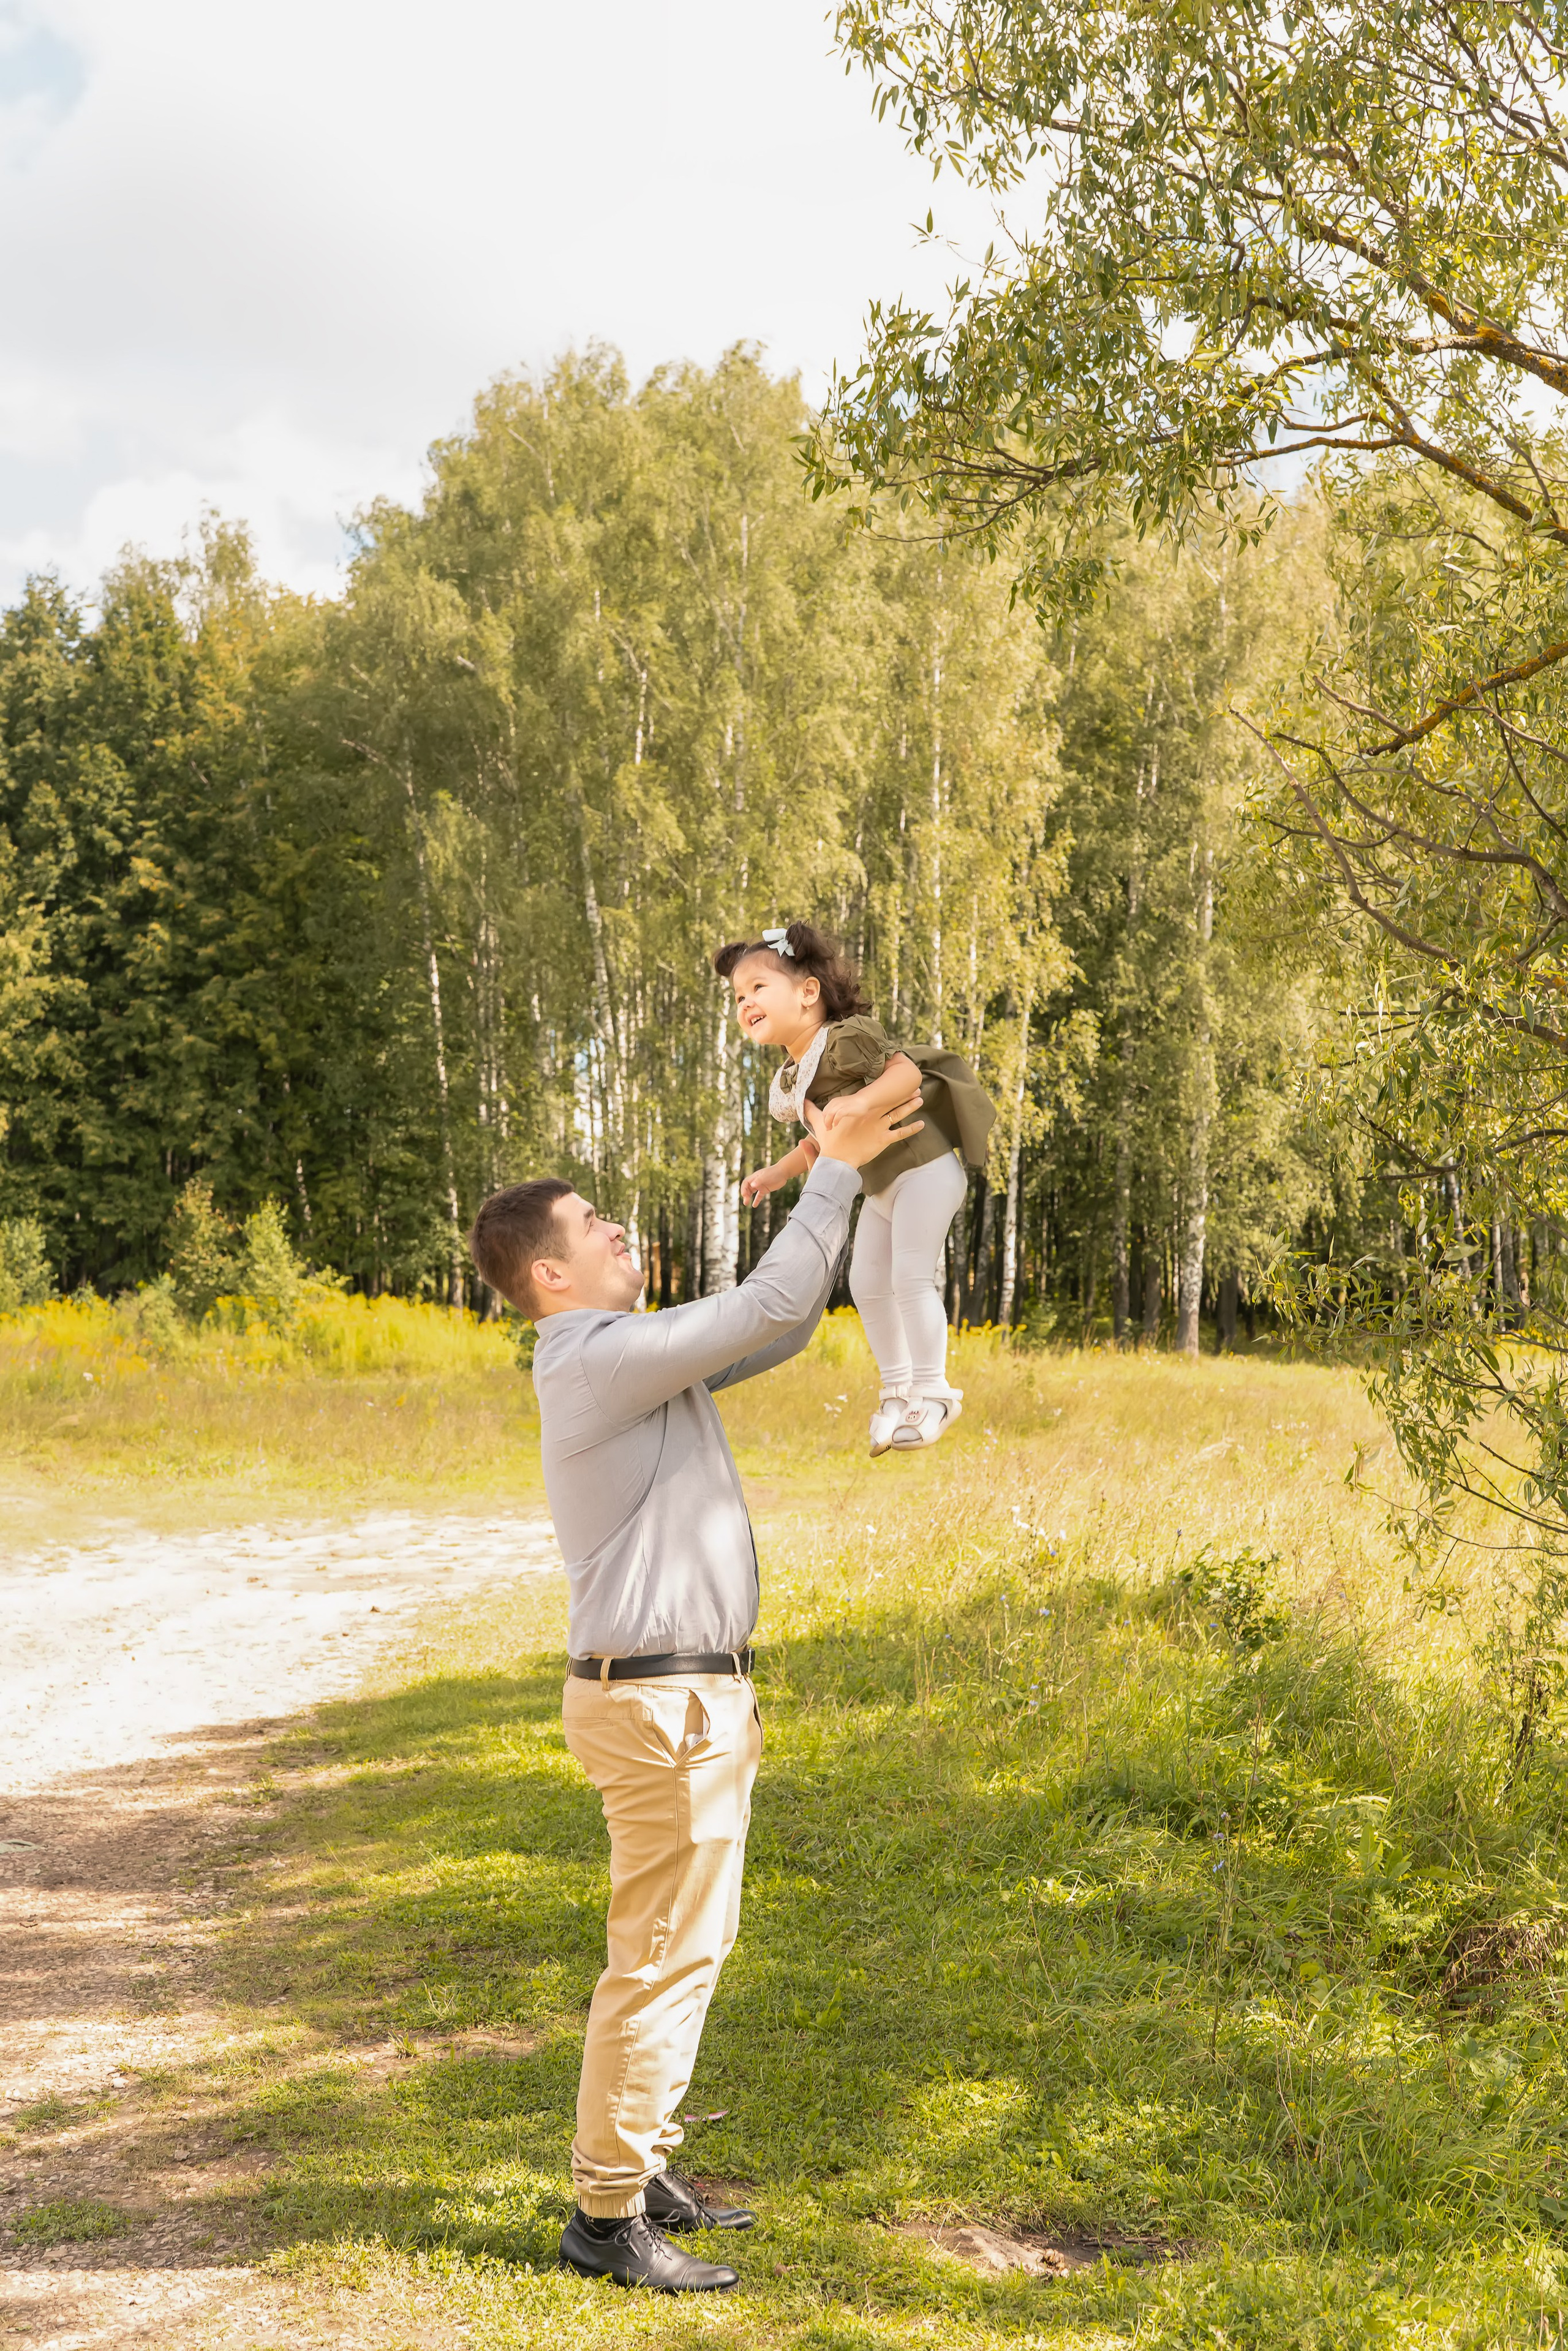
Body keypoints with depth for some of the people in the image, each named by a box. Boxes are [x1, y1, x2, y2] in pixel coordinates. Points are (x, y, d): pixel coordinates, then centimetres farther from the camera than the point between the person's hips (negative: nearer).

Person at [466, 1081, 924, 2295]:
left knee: (692, 1945, 18)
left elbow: (781, 1331, 19)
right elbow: (768, 1308, -22)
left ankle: (642, 2168, 30)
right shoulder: (600, 1360, -18)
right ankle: (607, 2216, 7)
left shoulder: (640, 1353, 13)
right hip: (663, 1704, -10)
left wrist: (842, 1191, 10)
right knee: (661, 1958, -3)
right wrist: (836, 1172, -13)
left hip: (691, 1695, 10)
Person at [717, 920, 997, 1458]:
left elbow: (908, 1071, -29)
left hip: (923, 1170, -9)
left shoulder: (845, 1038, -21)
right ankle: (897, 1387, 24)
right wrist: (778, 1172, 8)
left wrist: (862, 1100, -43)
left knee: (910, 1276, -12)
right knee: (867, 1282, 10)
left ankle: (933, 1392, -1)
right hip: (880, 1188, 10)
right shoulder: (789, 1079, 7)